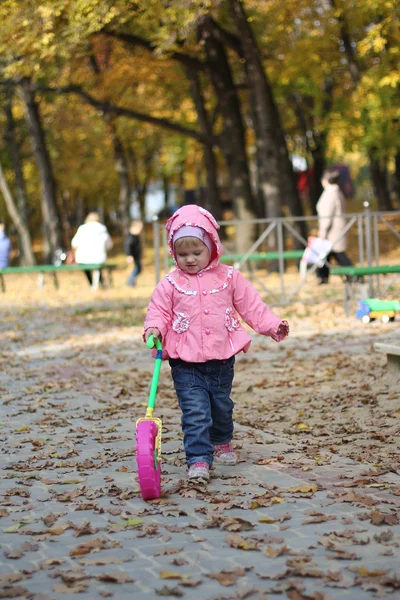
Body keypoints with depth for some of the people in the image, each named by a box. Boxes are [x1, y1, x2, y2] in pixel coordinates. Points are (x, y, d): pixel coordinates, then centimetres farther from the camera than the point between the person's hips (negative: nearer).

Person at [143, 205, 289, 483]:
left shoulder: (228, 277, 1)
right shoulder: (170, 284, -2)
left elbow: (251, 305, 5)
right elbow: (159, 310, 0)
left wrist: (273, 325, -1)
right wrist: (154, 327, -21)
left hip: (222, 358, 2)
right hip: (186, 363, -2)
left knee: (222, 407, 20)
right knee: (195, 412, -12)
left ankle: (222, 444, 45)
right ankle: (199, 461, -13)